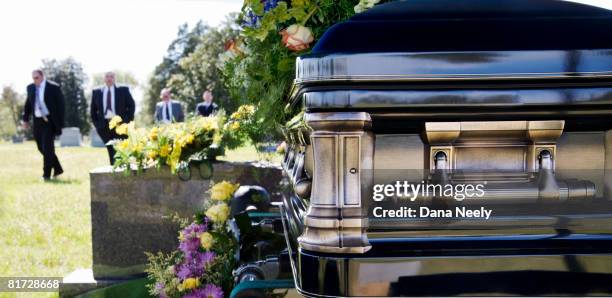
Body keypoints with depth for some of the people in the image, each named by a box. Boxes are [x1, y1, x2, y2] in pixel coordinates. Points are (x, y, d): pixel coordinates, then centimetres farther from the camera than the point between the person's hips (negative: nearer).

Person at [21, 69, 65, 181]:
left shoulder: (53, 87, -8)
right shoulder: (30, 88, 7)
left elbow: (60, 105, -7)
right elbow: (28, 104, 16)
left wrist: (60, 124, -10)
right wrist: (25, 119, 8)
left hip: (49, 121, -6)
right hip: (37, 121, 6)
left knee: (47, 148, -9)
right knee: (41, 148, 10)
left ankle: (46, 174, -1)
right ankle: (57, 169, 25)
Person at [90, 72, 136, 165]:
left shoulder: (123, 90, 5)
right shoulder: (96, 92, 10)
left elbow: (131, 105, 6)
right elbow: (93, 109, 15)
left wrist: (128, 121, -2)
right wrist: (96, 123, 5)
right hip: (104, 125, 2)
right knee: (111, 150, 3)